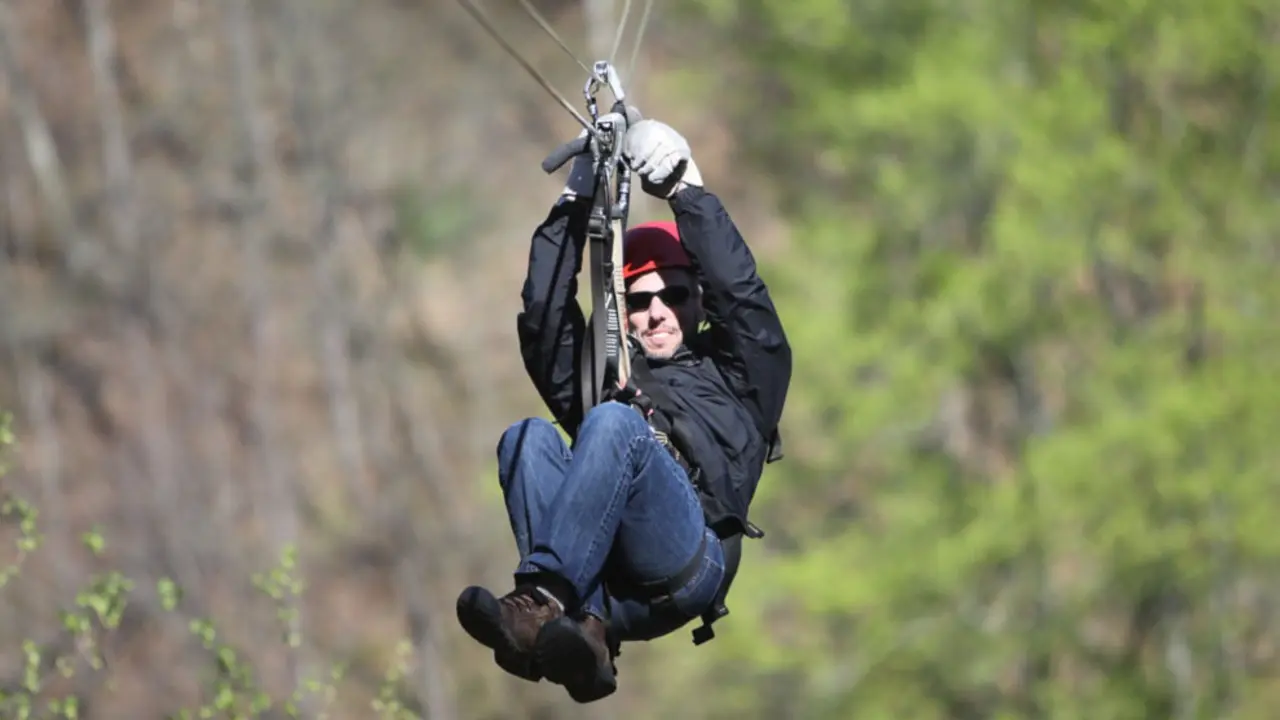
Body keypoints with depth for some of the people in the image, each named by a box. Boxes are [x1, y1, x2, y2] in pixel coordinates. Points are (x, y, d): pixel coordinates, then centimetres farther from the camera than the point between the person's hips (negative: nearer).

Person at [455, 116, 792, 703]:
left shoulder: (737, 374, 30)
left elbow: (742, 296, 13)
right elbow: (544, 317, 24)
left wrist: (688, 191, 9)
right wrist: (575, 204, 17)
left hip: (688, 562, -3)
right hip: (598, 578, 4)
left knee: (614, 423, -28)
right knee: (530, 436, -22)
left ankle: (538, 602, -49)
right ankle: (589, 633, -44)